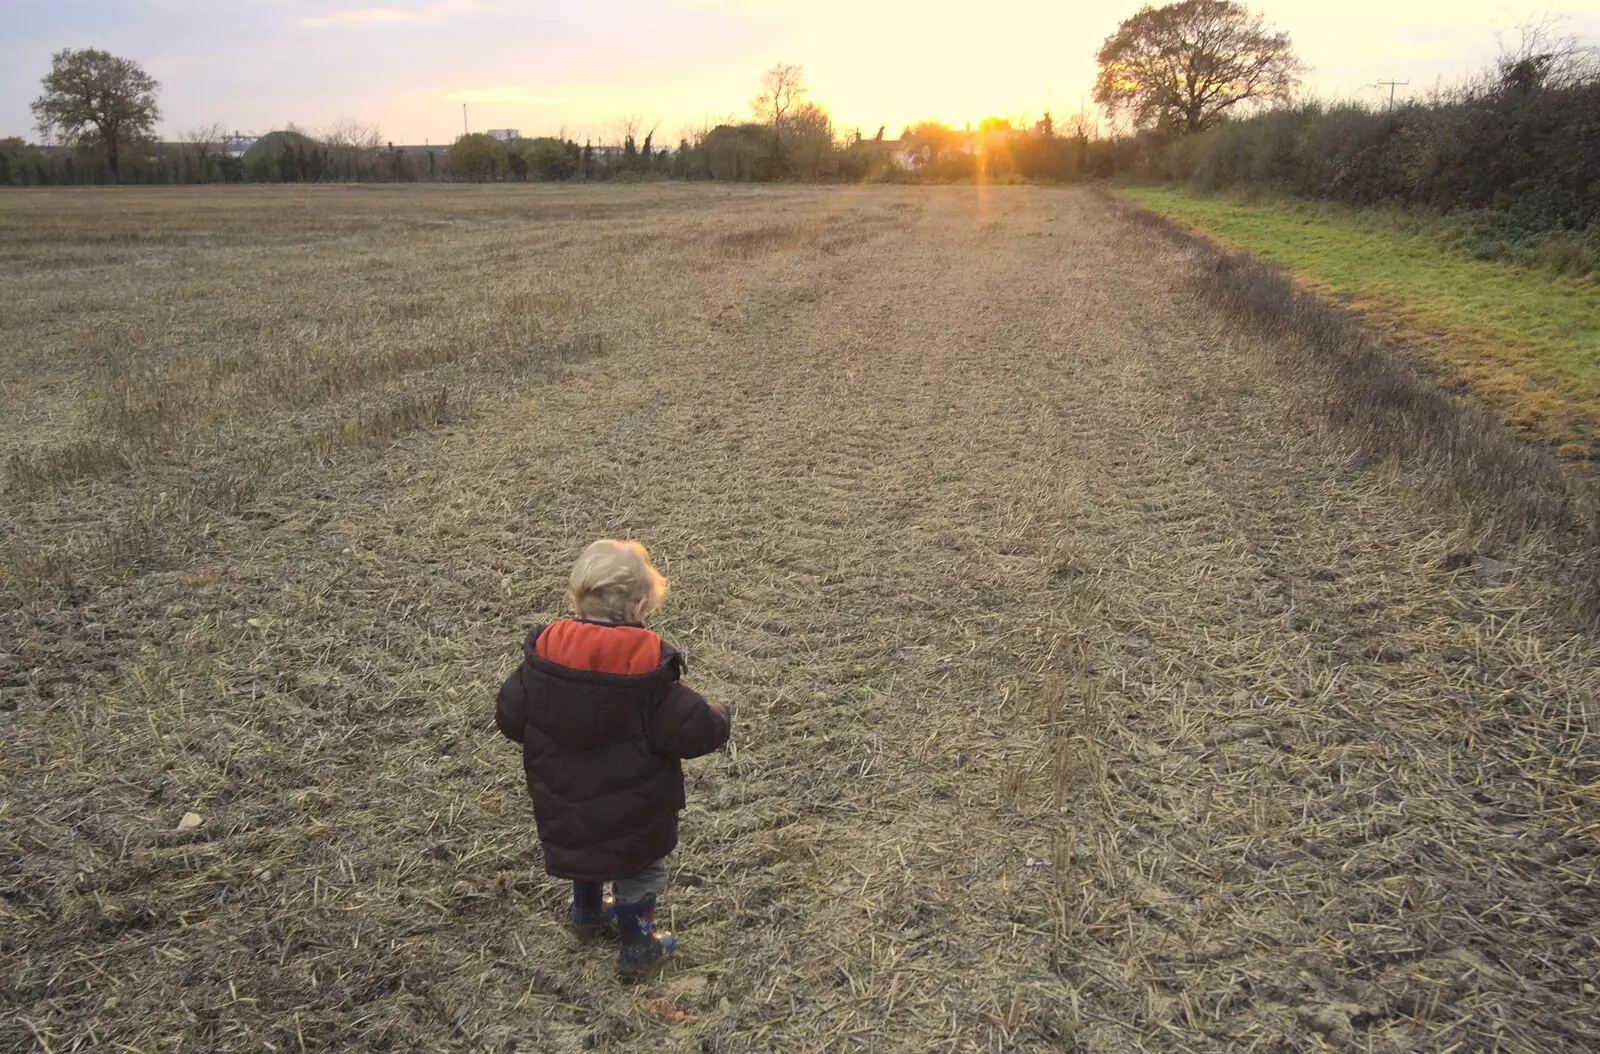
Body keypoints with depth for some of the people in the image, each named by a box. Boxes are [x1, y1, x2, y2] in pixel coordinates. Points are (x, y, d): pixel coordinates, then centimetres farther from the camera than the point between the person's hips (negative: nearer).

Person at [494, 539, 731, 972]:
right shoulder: (649, 665, -26)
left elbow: (509, 716, -6)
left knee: (585, 848, 32)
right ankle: (636, 943, 35)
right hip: (632, 815, -5)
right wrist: (718, 716, -1)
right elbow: (695, 730, -23)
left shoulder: (543, 649, -14)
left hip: (562, 806, 5)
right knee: (638, 871, 19)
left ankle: (588, 911, 55)